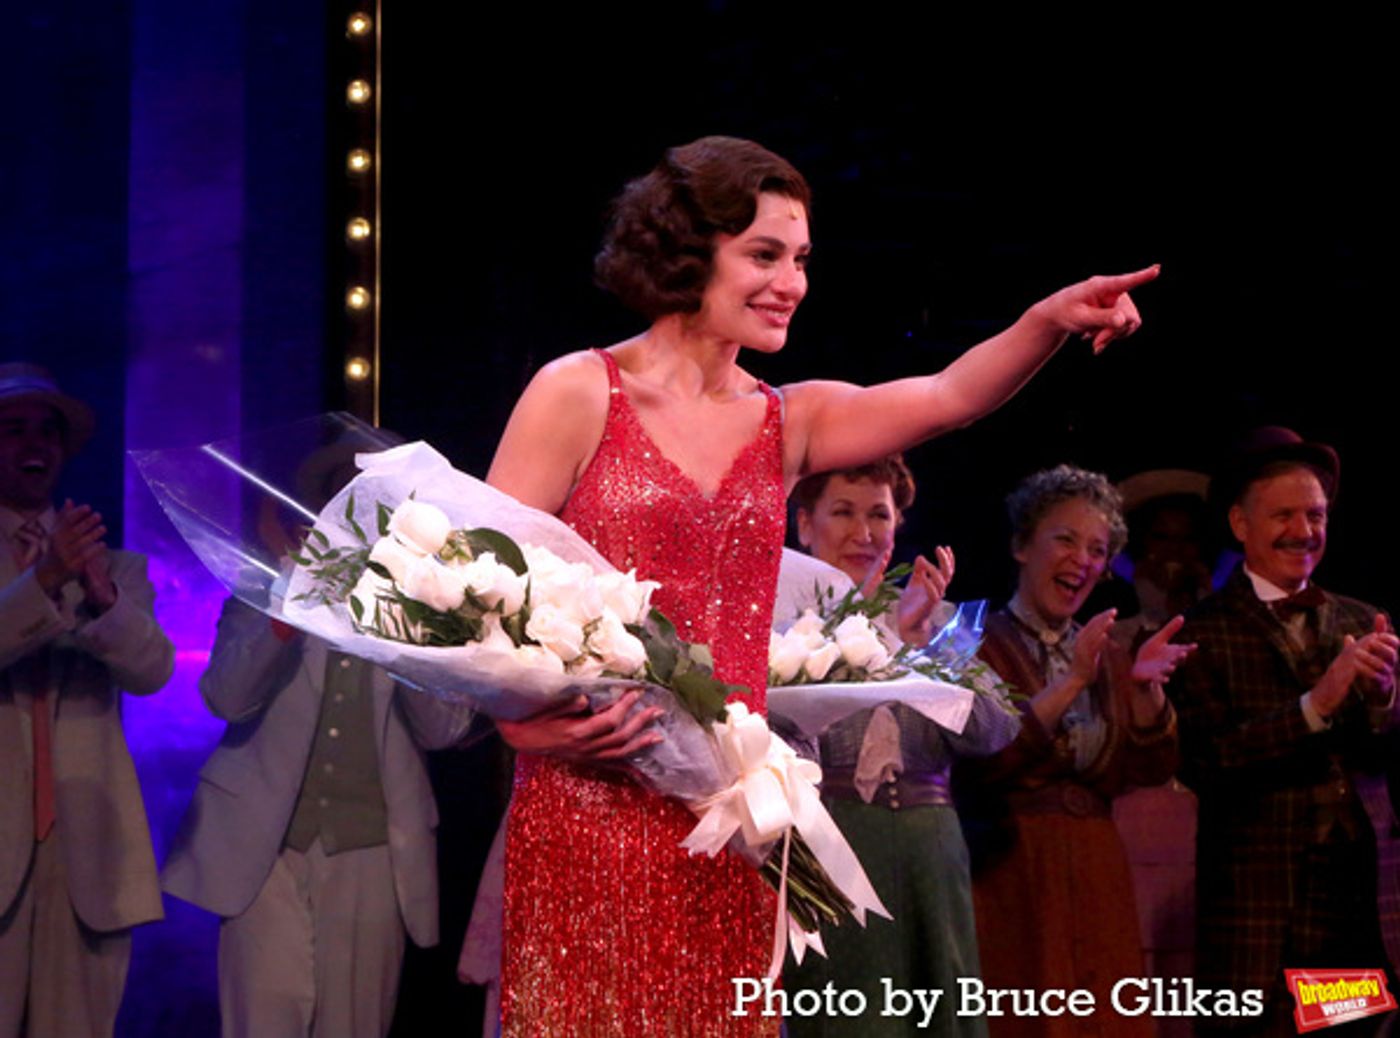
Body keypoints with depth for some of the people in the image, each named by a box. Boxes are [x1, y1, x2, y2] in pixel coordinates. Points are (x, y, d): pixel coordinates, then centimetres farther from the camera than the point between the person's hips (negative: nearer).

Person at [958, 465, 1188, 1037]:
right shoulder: (980, 644, -4)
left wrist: (1149, 688, -10)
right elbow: (984, 759, -18)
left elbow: (1150, 770, 7)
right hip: (1007, 874, -6)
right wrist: (1072, 682, -20)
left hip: (1094, 875, 6)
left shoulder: (1105, 655, 15)